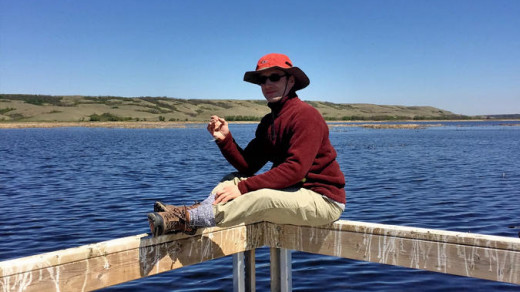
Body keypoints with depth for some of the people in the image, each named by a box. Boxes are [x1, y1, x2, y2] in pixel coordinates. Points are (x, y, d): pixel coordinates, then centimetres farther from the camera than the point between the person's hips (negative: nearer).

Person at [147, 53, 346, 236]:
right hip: (294, 190, 9)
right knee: (234, 180, 2)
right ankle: (195, 211, -19)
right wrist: (224, 139, -11)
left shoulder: (306, 115, -15)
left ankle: (186, 219, -31)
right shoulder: (268, 122, 13)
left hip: (324, 199, -8)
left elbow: (296, 168, -26)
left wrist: (243, 188, -27)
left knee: (261, 197, -32)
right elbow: (247, 166, 6)